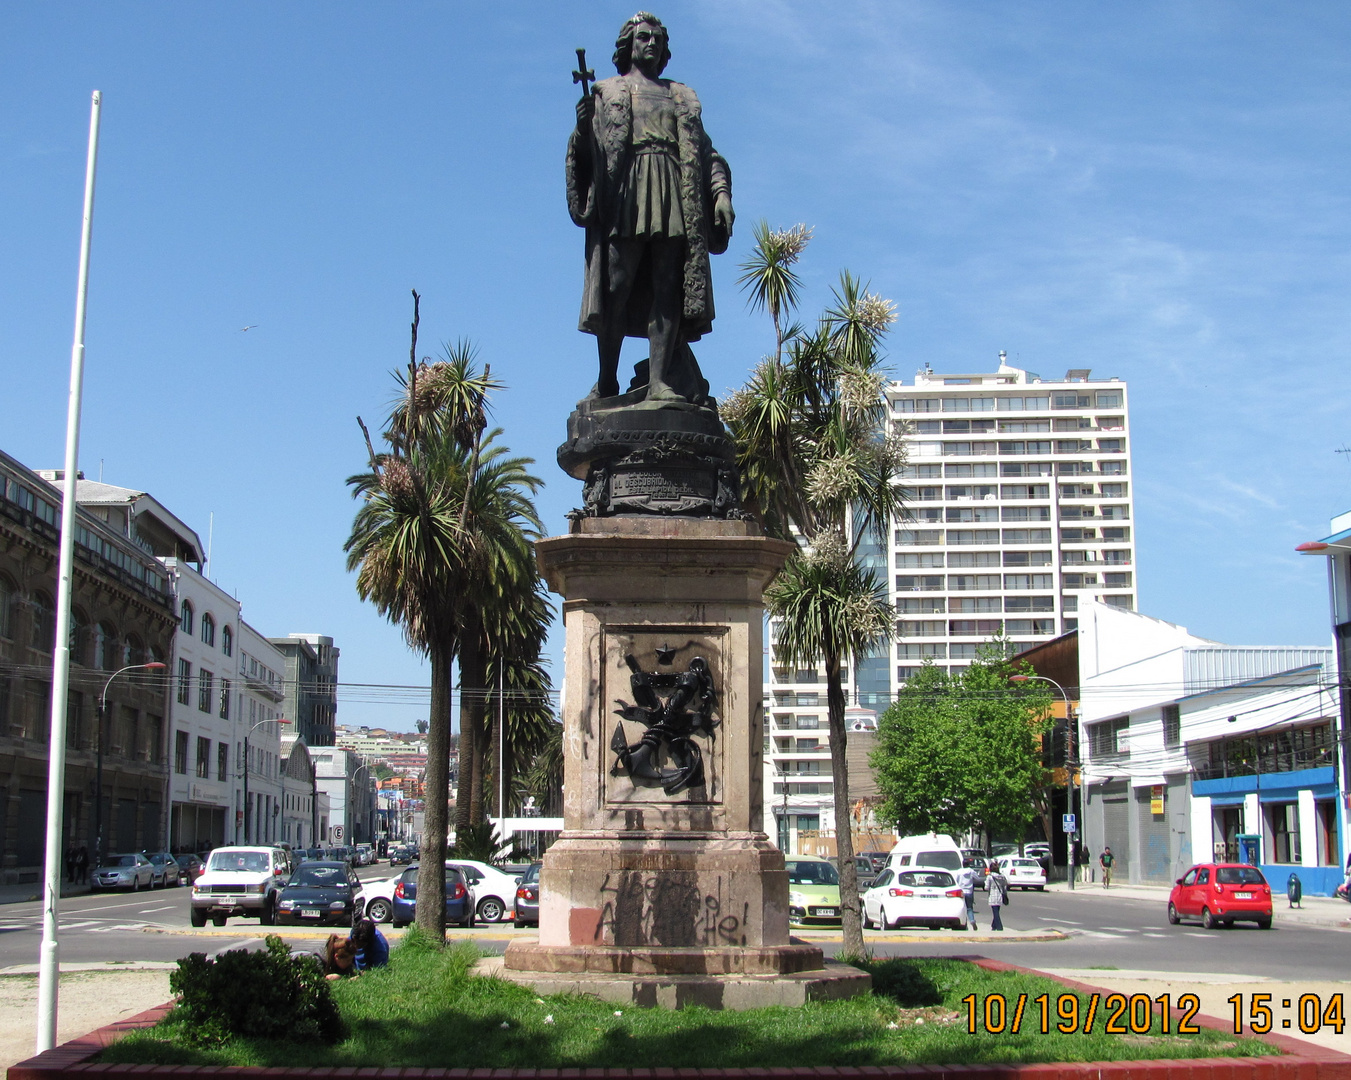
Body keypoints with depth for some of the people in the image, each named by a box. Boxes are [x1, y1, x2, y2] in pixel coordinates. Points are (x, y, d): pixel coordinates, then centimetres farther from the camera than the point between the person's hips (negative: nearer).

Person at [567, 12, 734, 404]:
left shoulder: (681, 97, 27)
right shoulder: (605, 93, 21)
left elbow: (705, 151, 18)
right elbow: (580, 151, 8)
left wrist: (721, 192, 2)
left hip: (677, 201, 2)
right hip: (623, 198, -2)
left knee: (668, 291, -9)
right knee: (615, 288, -10)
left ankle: (660, 381, -15)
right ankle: (607, 382, -6)